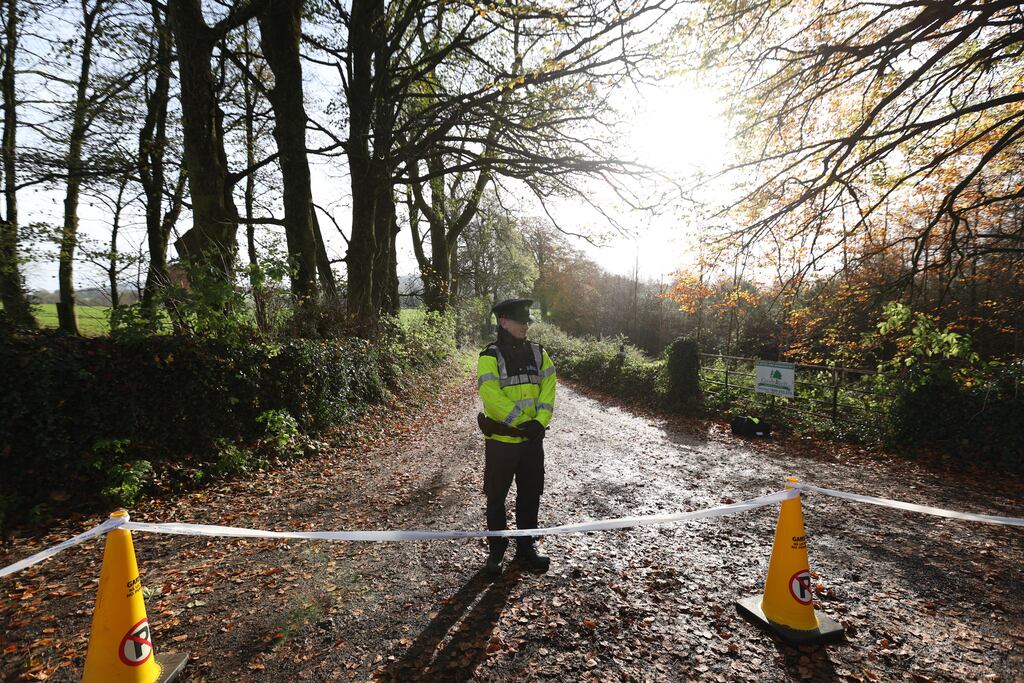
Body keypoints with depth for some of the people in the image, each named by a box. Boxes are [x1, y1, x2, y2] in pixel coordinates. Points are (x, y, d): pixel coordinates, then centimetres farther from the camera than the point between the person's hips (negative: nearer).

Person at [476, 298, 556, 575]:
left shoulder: (538, 353, 4)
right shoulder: (490, 357, -12)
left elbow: (548, 388, 0)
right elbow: (491, 397, -20)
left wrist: (540, 421, -14)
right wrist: (521, 423, -20)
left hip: (533, 438, 4)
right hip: (501, 439, -4)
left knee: (530, 495, 14)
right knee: (496, 497, 10)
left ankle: (526, 547, 32)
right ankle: (496, 550, 27)